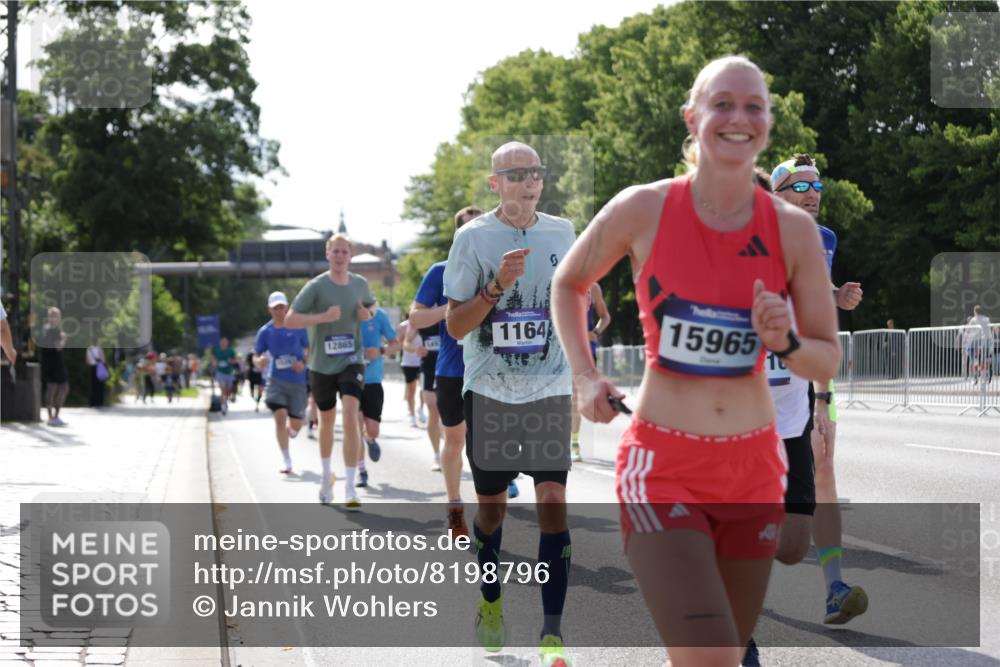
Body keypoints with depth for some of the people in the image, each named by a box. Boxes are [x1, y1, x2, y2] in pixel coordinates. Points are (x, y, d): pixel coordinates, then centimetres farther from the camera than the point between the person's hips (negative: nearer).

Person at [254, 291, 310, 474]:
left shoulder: (298, 327, -1)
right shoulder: (265, 332, 1)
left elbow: (309, 349, 7)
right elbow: (255, 358, 5)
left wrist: (303, 363, -12)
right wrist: (259, 362, -20)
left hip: (297, 381, 1)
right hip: (276, 380, 0)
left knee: (296, 424, 5)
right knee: (280, 416, -18)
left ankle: (288, 433, 46)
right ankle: (286, 462, -10)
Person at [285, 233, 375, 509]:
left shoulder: (360, 284, 1)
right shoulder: (316, 286, -10)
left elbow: (368, 309, 21)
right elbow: (290, 320, -14)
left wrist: (367, 315, -3)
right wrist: (323, 317, -26)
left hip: (351, 361, 0)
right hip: (322, 364, 0)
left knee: (350, 416, -18)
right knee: (327, 421, 16)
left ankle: (350, 488, -19)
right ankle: (326, 474, 42)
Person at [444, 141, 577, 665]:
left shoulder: (562, 233, 4)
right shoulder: (472, 237, -5)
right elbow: (455, 326, -8)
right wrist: (497, 285, -20)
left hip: (549, 391, 1)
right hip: (489, 391, -1)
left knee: (553, 502, -10)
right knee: (491, 504, 11)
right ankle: (490, 602, 35)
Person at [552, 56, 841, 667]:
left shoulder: (793, 229, -2)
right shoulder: (643, 210, -7)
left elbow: (828, 360, 6)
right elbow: (568, 284, 13)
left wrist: (785, 342, -14)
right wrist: (585, 376, 2)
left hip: (754, 470, 3)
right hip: (663, 470, -3)